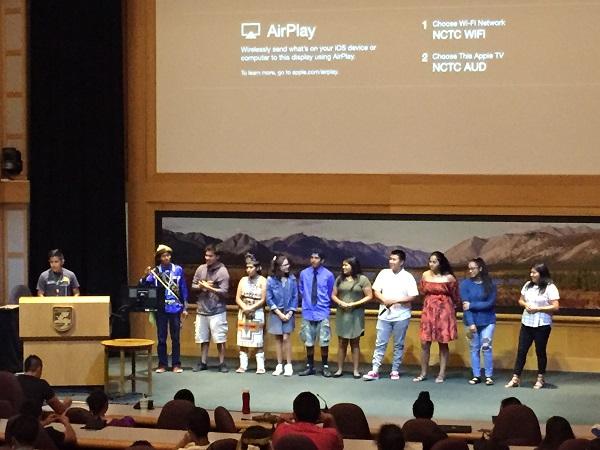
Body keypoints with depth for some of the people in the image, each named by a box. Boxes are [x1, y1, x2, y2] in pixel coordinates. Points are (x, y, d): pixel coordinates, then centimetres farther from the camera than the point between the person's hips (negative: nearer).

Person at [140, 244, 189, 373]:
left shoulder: (178, 270, 1)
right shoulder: (155, 271, 0)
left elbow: (184, 289, 5)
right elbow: (143, 285, -9)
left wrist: (185, 308, 4)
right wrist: (145, 276, -29)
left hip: (175, 308, 0)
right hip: (161, 309, 0)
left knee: (175, 338, 5)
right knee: (161, 338, 5)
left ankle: (176, 364, 10)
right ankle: (162, 364, 12)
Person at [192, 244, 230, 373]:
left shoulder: (222, 271, -9)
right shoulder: (201, 269, 6)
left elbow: (223, 292, -13)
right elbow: (193, 286, 10)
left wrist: (208, 287, -16)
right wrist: (201, 286, -10)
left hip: (217, 311, -5)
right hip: (202, 310, 5)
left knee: (220, 339, -1)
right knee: (203, 339, 10)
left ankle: (222, 363, 8)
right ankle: (203, 362, 19)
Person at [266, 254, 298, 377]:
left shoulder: (292, 279, -5)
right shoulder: (271, 280, -7)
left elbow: (295, 297, -1)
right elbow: (269, 299, -4)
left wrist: (290, 313, -9)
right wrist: (279, 313, -8)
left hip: (288, 312, -1)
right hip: (276, 313, 1)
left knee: (286, 338, -7)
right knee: (278, 339, 5)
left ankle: (288, 365, 0)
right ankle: (279, 365, 13)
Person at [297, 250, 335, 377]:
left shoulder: (328, 275, -5)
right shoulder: (304, 274, 0)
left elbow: (331, 293, 9)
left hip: (322, 313, -2)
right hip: (308, 312, 2)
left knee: (324, 342, 1)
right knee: (308, 341, 6)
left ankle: (325, 367, 12)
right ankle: (310, 367, 16)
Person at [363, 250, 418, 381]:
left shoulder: (408, 277, -3)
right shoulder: (384, 273, 5)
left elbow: (413, 297, -7)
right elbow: (376, 291, 5)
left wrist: (396, 301, -16)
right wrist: (384, 300, -13)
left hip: (401, 316, -2)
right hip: (384, 315, 2)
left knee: (398, 345, 6)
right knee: (380, 343, 1)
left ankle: (395, 370, 15)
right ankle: (374, 371, 1)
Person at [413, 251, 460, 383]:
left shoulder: (449, 278, -7)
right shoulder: (425, 275, 3)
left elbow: (455, 297, 4)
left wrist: (453, 310, 14)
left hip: (444, 312, -3)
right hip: (428, 311, 3)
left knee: (443, 343, 1)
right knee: (425, 343, 0)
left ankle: (442, 374, 8)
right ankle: (423, 373, 9)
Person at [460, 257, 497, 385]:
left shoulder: (490, 284, -2)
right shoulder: (465, 284, -3)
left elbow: (490, 303, -9)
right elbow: (465, 305, -8)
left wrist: (471, 305, -12)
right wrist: (470, 324, -16)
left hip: (487, 321, -1)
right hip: (472, 321, 1)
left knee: (486, 347, -5)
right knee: (474, 348, 5)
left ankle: (489, 376, 1)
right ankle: (476, 376, 11)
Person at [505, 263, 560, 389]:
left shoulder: (550, 288, -11)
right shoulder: (528, 285, 8)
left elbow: (555, 307, -15)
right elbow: (520, 300, 18)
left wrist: (538, 308, -18)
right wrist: (525, 304, -5)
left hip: (542, 325, -5)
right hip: (527, 323, 5)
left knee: (540, 351, 6)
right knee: (521, 350, 3)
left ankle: (540, 378, 20)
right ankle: (515, 378, 6)